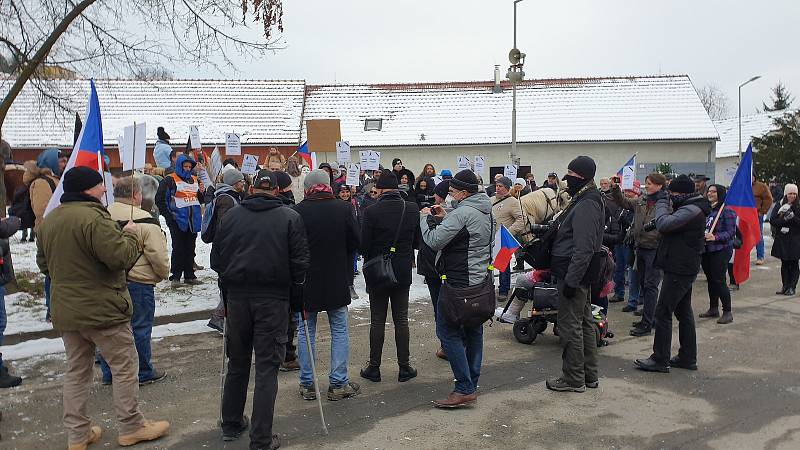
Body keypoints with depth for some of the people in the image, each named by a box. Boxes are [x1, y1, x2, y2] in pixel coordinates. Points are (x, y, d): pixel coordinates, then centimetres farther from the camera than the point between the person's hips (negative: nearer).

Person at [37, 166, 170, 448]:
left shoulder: (49, 220, 8)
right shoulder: (93, 218, -21)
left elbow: (44, 263, 17)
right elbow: (122, 257, -25)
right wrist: (130, 235, -8)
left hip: (65, 312, 8)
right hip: (102, 310, -8)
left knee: (76, 371, 16)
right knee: (125, 367, 6)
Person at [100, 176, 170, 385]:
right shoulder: (145, 221, -15)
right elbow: (158, 256, -14)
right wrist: (164, 274, 4)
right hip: (137, 282, -6)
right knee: (139, 328, 5)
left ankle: (109, 373, 26)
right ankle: (143, 373, 17)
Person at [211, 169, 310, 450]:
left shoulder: (230, 216, 4)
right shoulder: (290, 218, -3)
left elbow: (216, 259, 7)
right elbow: (299, 261, -4)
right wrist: (296, 296, 7)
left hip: (237, 297, 3)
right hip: (273, 298, -3)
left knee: (237, 362, 18)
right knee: (267, 366, 2)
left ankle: (231, 425, 31)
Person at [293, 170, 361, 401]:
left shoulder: (297, 211, -12)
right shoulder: (344, 209, -8)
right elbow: (356, 242, -3)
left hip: (305, 281, 0)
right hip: (337, 281, 1)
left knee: (306, 332, 11)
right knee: (339, 331, 11)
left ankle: (307, 384, 17)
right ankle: (338, 384, 13)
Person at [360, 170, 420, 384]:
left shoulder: (371, 211, -15)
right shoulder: (412, 209, -4)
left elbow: (363, 245, -13)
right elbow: (418, 241, 3)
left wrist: (371, 257, 8)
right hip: (403, 272, 3)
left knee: (377, 321, 7)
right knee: (401, 319, 11)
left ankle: (374, 367, 15)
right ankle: (404, 367, 16)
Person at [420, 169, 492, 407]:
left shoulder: (462, 213, -21)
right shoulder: (485, 211, 10)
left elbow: (434, 241, -21)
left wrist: (426, 218, -4)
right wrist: (444, 218, 11)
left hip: (459, 281, -10)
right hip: (481, 279, 10)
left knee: (448, 331, -4)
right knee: (473, 330, 14)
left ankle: (464, 389, -5)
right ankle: (472, 384, 24)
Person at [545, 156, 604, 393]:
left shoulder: (585, 206, -20)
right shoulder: (583, 200, 14)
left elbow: (583, 249, -26)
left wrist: (571, 280, -24)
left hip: (573, 275, -11)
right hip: (580, 276, 11)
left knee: (569, 325, -2)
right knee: (584, 322, 16)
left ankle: (573, 379, 9)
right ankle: (589, 375, 28)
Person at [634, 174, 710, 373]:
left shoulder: (691, 210, -20)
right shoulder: (691, 208, 14)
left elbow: (663, 224, -29)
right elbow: (671, 225, 15)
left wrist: (662, 201, -15)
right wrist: (663, 202, 1)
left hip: (679, 271, -11)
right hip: (684, 269, 11)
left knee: (663, 313, -6)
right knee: (684, 312, 16)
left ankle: (660, 360, 0)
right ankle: (688, 357, 25)